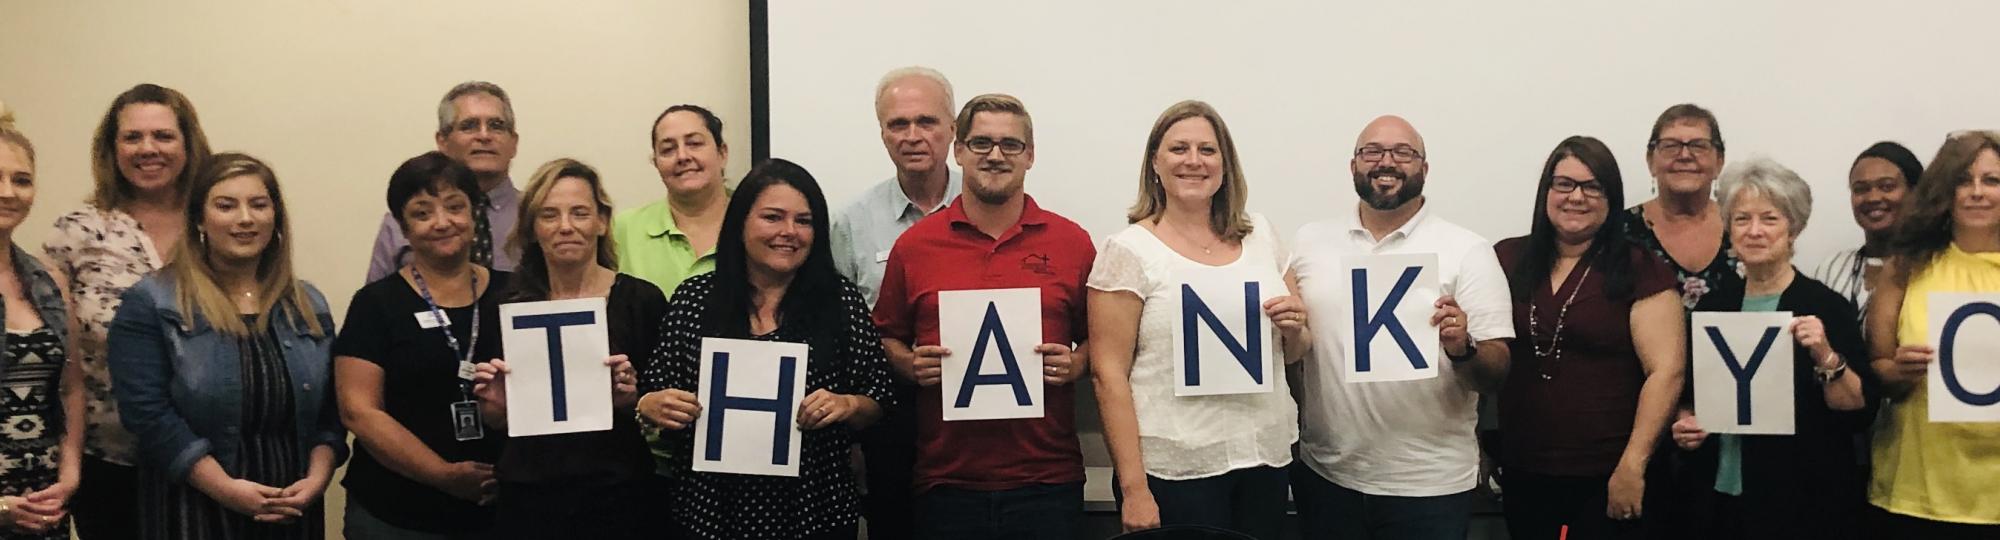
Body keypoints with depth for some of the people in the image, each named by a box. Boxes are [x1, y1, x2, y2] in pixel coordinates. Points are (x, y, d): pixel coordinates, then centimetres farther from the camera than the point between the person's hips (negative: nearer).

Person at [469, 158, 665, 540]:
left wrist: (633, 398, -19)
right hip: (527, 501, 2)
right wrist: (494, 405, -8)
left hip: (619, 499, -2)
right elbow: (497, 422, 12)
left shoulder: (641, 300, -6)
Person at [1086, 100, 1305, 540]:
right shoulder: (1129, 250, -5)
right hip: (1176, 470, -4)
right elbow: (1108, 375, -9)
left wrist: (1294, 329, -6)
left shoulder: (1259, 236, 9)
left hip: (1265, 461, 4)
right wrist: (1133, 490, -13)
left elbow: (1293, 353, 17)